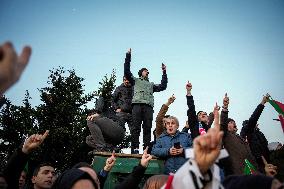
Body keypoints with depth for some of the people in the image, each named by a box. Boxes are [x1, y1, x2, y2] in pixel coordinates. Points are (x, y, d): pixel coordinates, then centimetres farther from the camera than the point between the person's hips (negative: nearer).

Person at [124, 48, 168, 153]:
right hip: (137, 104, -3)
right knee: (136, 127, -13)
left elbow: (163, 86, 28)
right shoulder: (136, 80, 26)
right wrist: (128, 56, 10)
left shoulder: (151, 85, 36)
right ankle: (135, 149, -18)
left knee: (147, 128, -8)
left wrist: (164, 72, 29)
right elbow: (126, 72, 14)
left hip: (148, 106, 3)